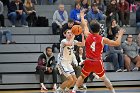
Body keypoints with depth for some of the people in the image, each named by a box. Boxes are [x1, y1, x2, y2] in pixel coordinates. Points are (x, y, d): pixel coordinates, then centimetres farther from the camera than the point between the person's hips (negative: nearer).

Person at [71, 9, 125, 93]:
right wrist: (120, 34, 14)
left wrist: (82, 16, 34)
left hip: (88, 61, 1)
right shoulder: (102, 39, -7)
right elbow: (117, 43, -2)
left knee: (82, 76, 17)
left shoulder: (88, 35, -3)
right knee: (104, 78, 13)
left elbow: (85, 25, 16)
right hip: (98, 62, -1)